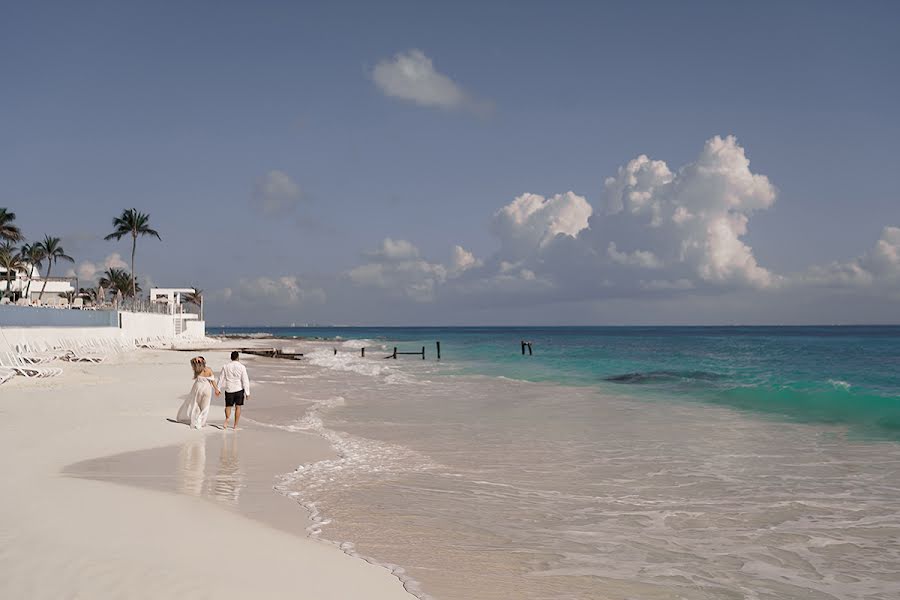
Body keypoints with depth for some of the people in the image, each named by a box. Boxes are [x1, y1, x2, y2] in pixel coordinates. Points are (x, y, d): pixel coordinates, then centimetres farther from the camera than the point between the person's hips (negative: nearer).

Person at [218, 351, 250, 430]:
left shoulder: (225, 367, -2)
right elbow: (245, 380, -8)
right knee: (238, 407, 9)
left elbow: (221, 379, 3)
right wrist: (247, 392, -4)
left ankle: (227, 418, -16)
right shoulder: (242, 367, -7)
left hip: (229, 390, 1)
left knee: (228, 406, 13)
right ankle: (235, 425, 10)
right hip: (239, 389, -1)